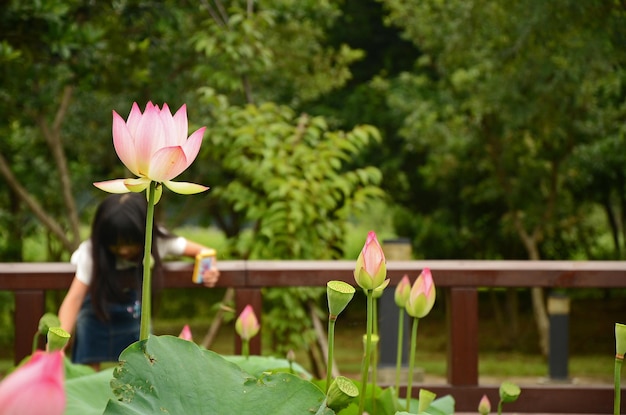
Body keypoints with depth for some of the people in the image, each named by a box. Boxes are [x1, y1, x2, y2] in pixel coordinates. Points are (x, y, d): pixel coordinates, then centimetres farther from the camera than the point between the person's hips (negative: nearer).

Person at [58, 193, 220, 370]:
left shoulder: (159, 240, -23)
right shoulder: (92, 253, -29)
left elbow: (202, 252, -12)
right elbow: (74, 298, -35)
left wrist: (209, 268, -36)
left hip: (136, 314, 2)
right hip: (97, 312, -2)